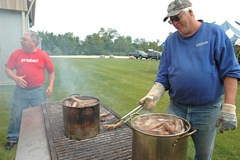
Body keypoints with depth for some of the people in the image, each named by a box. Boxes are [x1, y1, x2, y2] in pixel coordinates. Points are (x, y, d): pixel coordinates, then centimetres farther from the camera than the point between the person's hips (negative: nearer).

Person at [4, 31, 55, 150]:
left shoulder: (43, 55, -5)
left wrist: (50, 86, -6)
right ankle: (12, 138, 32)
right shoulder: (16, 54, -2)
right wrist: (16, 78, -17)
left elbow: (51, 71, 3)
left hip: (38, 91, -1)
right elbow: (7, 69, 2)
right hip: (21, 91, 2)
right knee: (16, 116, 10)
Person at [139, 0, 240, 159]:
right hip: (176, 108, 3)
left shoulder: (215, 33, -4)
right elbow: (163, 76, 3)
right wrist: (154, 95, -14)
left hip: (208, 109, -2)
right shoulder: (171, 41, 4)